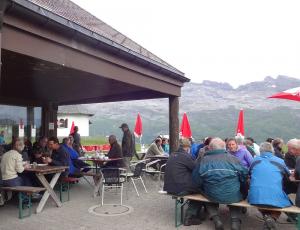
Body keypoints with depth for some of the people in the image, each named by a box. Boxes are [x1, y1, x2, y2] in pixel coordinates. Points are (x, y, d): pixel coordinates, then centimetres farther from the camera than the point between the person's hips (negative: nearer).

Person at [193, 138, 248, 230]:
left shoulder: (204, 160, 0)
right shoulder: (233, 158, 2)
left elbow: (196, 180, 0)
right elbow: (244, 175, 3)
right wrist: (240, 187, 21)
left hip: (212, 196, 0)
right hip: (233, 196, 0)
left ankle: (215, 218, 11)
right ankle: (235, 220, 14)